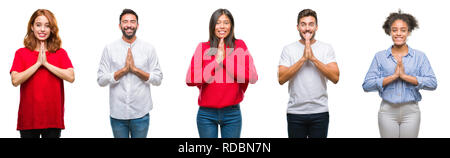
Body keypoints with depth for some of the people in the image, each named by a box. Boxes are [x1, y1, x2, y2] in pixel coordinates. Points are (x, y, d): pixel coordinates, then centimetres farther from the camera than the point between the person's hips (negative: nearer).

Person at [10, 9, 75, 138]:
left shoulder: (61, 53, 5)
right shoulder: (21, 53, 4)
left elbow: (71, 77, -10)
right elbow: (15, 80, -10)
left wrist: (46, 63, -10)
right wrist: (38, 63, -11)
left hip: (53, 117, 0)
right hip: (28, 117, 0)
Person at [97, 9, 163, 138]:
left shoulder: (148, 49, 3)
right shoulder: (110, 49, 2)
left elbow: (158, 79, 0)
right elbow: (101, 80, -2)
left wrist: (135, 69, -11)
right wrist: (124, 69, -12)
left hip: (140, 113, 0)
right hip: (117, 113, 0)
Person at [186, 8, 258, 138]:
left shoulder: (239, 46, 3)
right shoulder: (203, 47, 3)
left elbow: (252, 77, -10)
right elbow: (190, 80, -9)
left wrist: (225, 59, -11)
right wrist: (216, 62, -12)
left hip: (232, 113, 0)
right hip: (206, 114, 0)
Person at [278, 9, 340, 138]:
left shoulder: (327, 49, 3)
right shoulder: (288, 49, 3)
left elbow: (335, 78, -8)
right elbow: (281, 79, -8)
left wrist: (313, 58, -13)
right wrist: (303, 59, -14)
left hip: (320, 113, 0)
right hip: (295, 112, 0)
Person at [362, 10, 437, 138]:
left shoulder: (420, 56, 4)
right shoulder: (380, 57, 4)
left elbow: (432, 83, -7)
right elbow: (367, 85, -5)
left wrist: (405, 76, -14)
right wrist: (393, 76, -14)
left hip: (411, 112, 0)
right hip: (387, 112, 0)